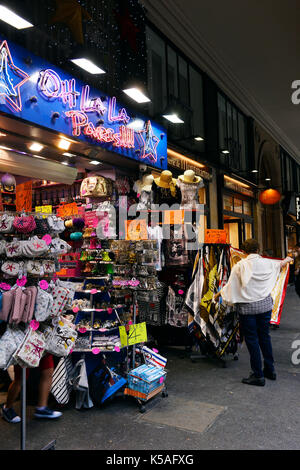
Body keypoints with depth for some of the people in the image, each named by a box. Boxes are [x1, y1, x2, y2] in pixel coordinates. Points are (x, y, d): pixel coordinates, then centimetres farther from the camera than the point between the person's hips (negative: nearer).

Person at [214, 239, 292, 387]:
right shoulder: (267, 263, 1)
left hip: (247, 307, -4)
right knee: (265, 337, 17)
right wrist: (288, 259, 47)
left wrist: (218, 294, 10)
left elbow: (230, 286, -7)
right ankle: (270, 370, 29)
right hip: (265, 305, 4)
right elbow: (281, 263, 24)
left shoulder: (240, 266, -11)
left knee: (252, 339, 4)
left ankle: (258, 375, 10)